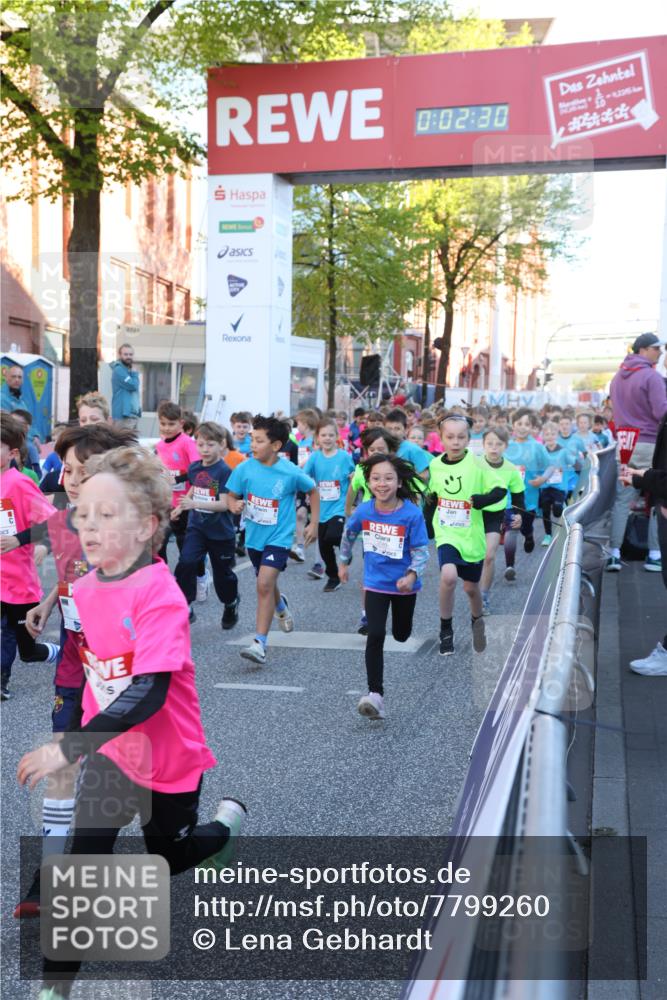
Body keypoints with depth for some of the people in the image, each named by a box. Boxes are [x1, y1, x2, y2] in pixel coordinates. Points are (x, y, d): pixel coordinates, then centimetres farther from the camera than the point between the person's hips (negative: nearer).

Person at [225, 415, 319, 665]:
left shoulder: (291, 473, -15)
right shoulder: (245, 468, -10)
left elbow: (313, 491, 3)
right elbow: (231, 497, 1)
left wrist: (314, 524, 3)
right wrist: (235, 505, -23)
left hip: (278, 537, -4)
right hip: (254, 536, 4)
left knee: (264, 584, -18)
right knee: (266, 584, 23)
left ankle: (260, 643, -14)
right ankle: (281, 606, 57)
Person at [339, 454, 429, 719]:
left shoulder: (412, 513, -21)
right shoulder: (364, 511, -12)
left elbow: (421, 551, -16)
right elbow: (349, 534, 9)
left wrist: (412, 575, -33)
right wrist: (344, 562, 18)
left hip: (404, 583, 0)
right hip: (375, 583, 0)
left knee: (401, 635, 20)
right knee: (375, 636, -12)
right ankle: (375, 694, -10)